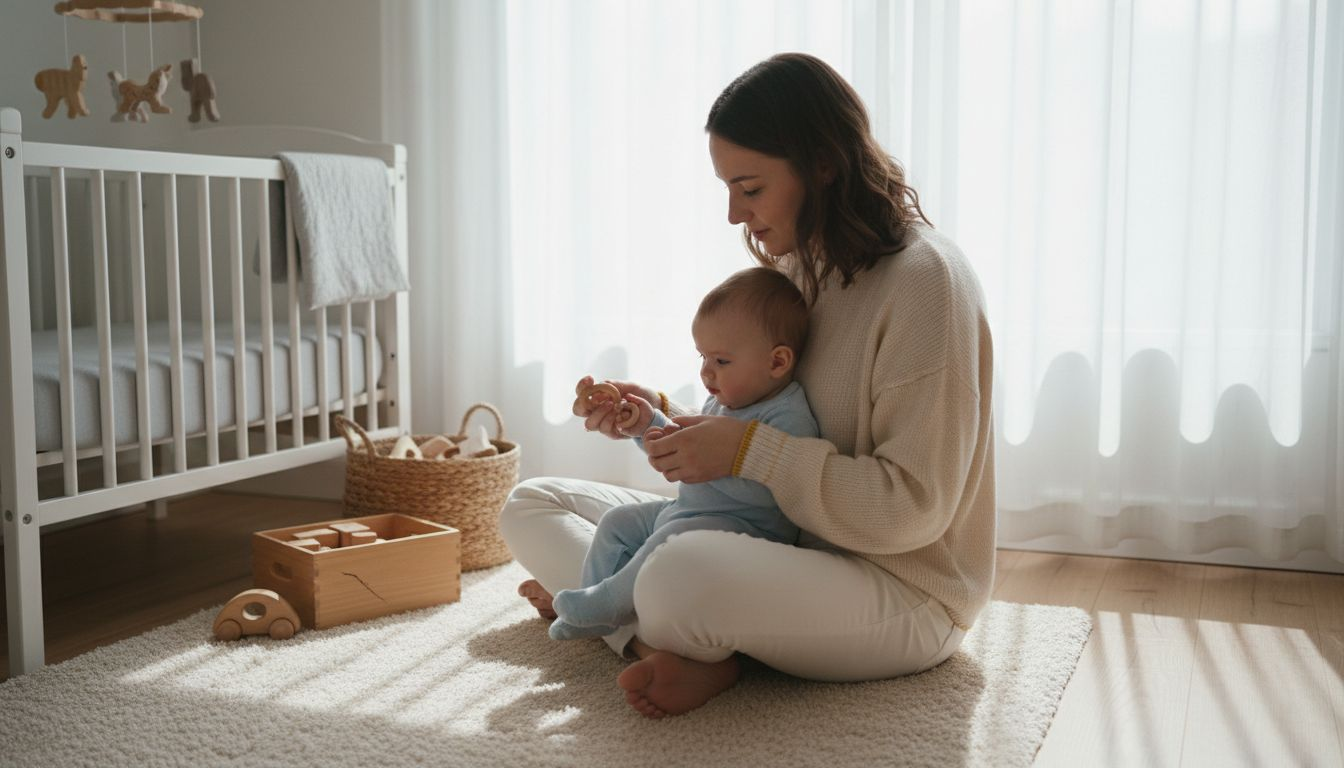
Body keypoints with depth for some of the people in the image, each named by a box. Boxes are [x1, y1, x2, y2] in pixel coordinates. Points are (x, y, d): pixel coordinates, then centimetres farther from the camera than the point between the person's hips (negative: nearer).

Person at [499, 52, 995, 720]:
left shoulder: (924, 277, -17)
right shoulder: (795, 270, 10)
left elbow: (913, 506, -22)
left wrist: (750, 451, -23)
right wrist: (663, 417, -1)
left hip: (900, 587, -9)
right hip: (787, 548, 9)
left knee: (681, 576, -41)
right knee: (531, 506, 6)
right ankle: (683, 652, -16)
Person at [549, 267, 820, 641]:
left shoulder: (790, 417, -20)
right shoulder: (719, 403, 12)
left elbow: (764, 490, -32)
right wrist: (651, 424, 6)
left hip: (745, 526, -10)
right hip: (687, 511, 11)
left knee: (676, 537, -34)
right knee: (618, 521, 13)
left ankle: (608, 604, -16)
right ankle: (592, 617, 12)